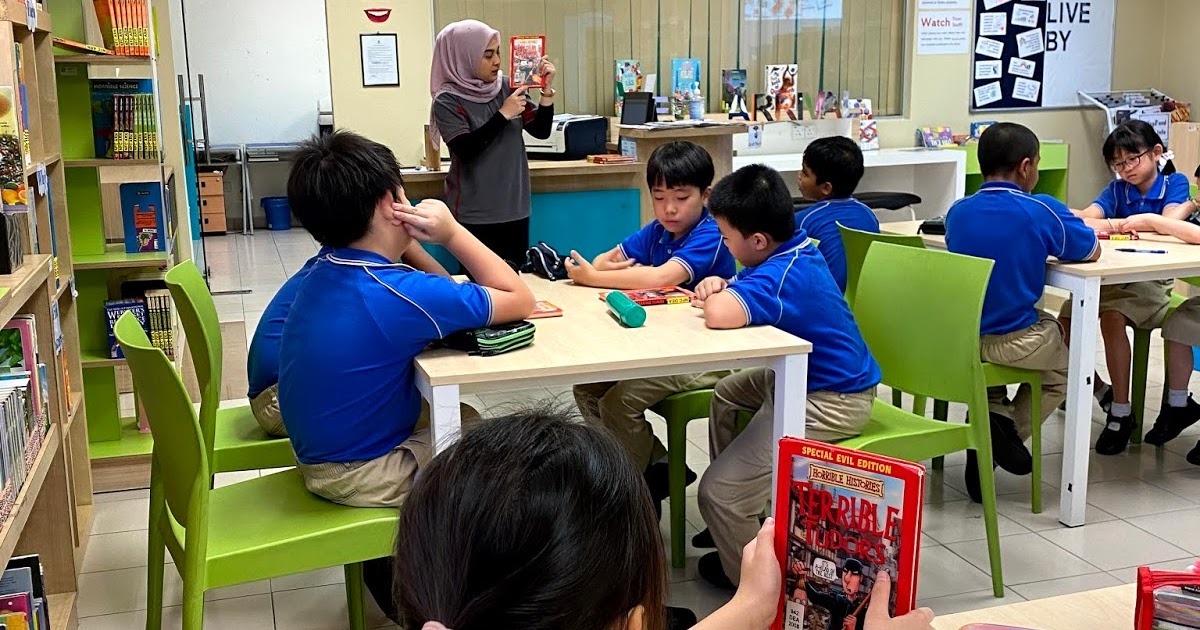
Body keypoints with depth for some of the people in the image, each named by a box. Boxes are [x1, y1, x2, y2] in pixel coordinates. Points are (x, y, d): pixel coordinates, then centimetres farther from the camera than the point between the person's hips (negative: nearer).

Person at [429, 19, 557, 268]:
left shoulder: (505, 87, 4)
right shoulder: (448, 101, -8)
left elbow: (541, 131, 6)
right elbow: (466, 149, -19)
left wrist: (546, 90, -8)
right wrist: (504, 114, -18)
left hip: (514, 207, 5)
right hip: (475, 214, -4)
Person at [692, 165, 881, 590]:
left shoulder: (782, 275, -29)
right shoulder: (796, 249, 2)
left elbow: (721, 315, -45)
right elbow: (741, 292, 15)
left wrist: (714, 297, -20)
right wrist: (721, 286, -10)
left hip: (829, 405, -11)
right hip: (802, 378, 12)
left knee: (718, 493, -14)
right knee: (726, 394, 33)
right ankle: (735, 520, 40)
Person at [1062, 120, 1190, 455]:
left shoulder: (1176, 183, -1)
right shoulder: (1118, 189, 8)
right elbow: (1085, 217, -11)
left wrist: (1111, 224, -26)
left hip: (1150, 280, -5)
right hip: (1109, 277, 5)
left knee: (1112, 316, -32)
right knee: (1066, 320, -15)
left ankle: (1121, 413, -22)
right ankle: (1101, 392, 7)